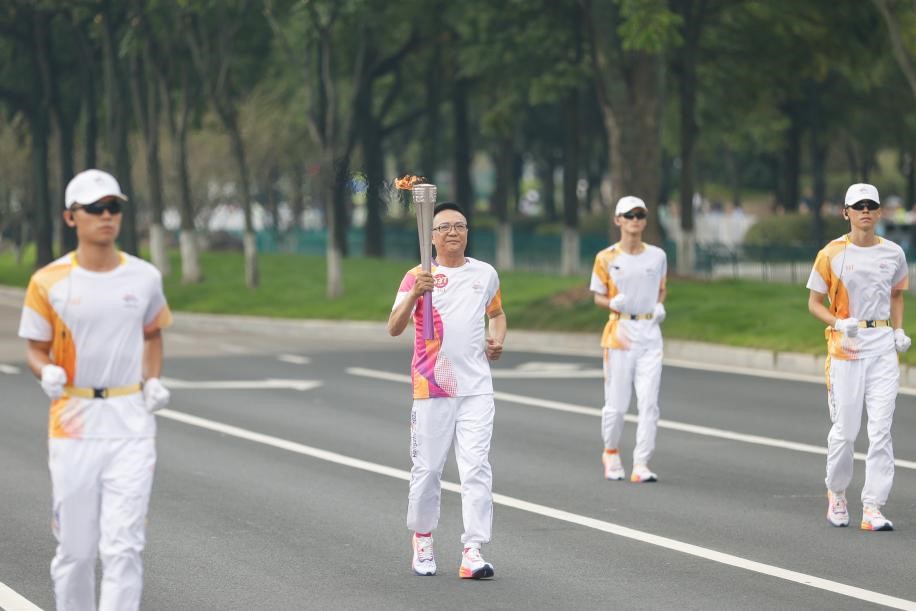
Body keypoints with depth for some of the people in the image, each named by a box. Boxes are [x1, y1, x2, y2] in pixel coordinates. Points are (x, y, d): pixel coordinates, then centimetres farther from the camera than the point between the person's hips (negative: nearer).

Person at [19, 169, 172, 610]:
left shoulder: (144, 277, 4)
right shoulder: (49, 282, -2)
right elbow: (36, 350, 4)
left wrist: (153, 380, 5)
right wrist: (47, 374, -18)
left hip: (131, 424, 1)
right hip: (73, 424, -1)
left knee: (123, 546, -9)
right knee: (76, 548, 6)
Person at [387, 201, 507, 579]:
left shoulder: (486, 275, 7)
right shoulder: (418, 277, -4)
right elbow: (394, 328, -15)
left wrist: (497, 340, 5)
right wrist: (415, 293, -31)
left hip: (476, 388, 2)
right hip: (431, 388, -2)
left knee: (476, 468, -8)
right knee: (428, 467, 6)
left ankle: (473, 552, -11)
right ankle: (422, 538, 27)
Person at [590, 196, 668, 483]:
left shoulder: (657, 256, 8)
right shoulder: (606, 258, 0)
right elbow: (598, 297, 6)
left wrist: (659, 306, 0)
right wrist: (613, 303, -16)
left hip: (650, 331, 2)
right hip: (620, 331, -2)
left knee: (649, 402, -7)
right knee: (617, 403, 0)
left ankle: (641, 465, -7)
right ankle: (611, 453, 26)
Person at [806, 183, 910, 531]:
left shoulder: (893, 253, 7)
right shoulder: (831, 254, -2)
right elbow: (814, 303, 1)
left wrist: (899, 331, 9)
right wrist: (839, 323, -17)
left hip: (883, 346, 2)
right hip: (845, 346, -2)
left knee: (881, 429, -6)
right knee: (845, 429, 0)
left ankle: (873, 508, -5)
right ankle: (836, 493, 25)